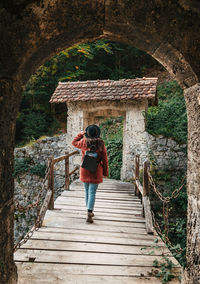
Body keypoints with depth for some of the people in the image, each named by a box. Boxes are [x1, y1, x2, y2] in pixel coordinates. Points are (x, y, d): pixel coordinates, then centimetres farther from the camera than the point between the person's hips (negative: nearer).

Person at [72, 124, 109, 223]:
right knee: (92, 193, -1)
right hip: (96, 171, -1)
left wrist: (81, 134, 24)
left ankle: (90, 211, 29)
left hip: (85, 170, 2)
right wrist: (105, 172, 5)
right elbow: (104, 159, -3)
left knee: (87, 191, 16)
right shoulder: (101, 143, -7)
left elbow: (74, 142, 16)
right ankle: (89, 213, -12)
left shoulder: (84, 142, -7)